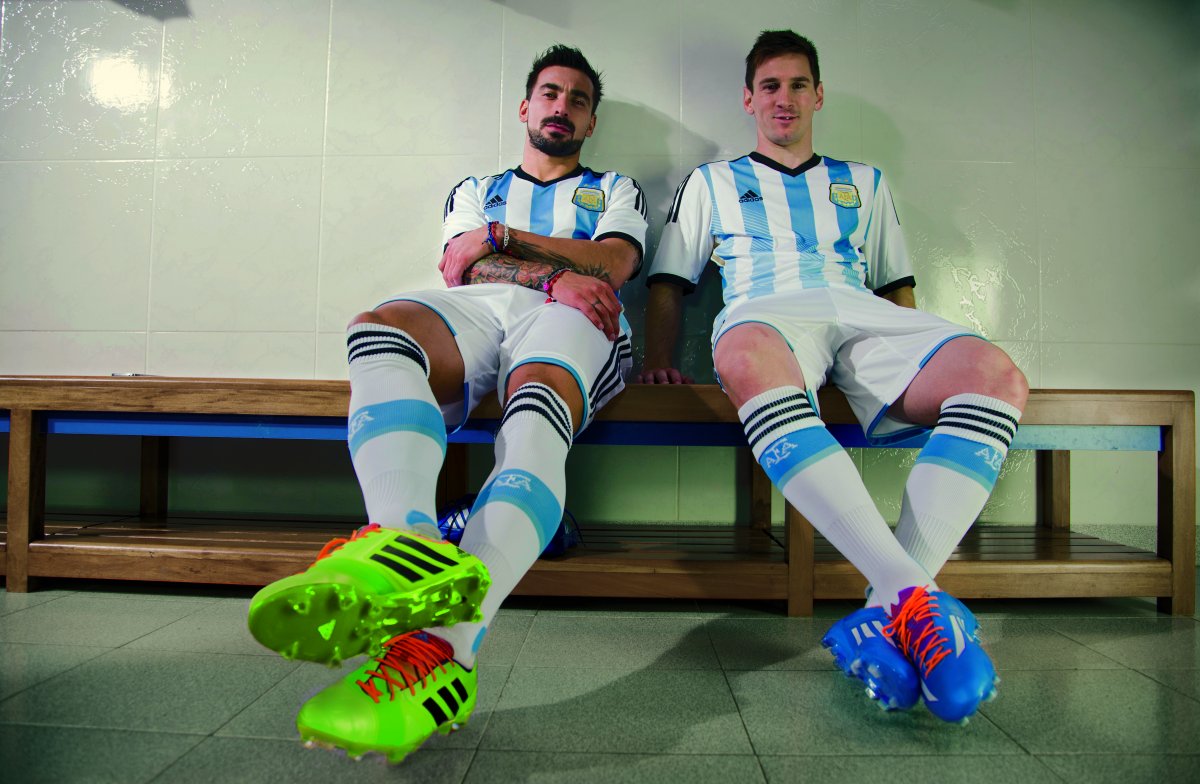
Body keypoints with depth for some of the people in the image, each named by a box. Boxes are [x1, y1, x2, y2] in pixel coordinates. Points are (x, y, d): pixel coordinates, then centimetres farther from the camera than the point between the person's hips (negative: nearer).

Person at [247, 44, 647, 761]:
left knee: (536, 417, -40)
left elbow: (612, 265, 10)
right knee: (379, 326, -35)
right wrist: (557, 274, -1)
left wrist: (503, 237, 9)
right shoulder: (475, 189, 37)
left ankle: (444, 645, -60)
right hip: (476, 312, 2)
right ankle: (410, 545, -61)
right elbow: (459, 267, 14)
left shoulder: (617, 190, 33)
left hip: (575, 323, -2)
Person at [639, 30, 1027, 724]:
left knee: (999, 378, -30)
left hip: (864, 317, 3)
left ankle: (889, 607, -39)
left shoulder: (865, 183, 35)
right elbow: (670, 283, 22)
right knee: (749, 360, -44)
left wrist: (930, 369, 13)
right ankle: (917, 595, -50)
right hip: (766, 312, -2)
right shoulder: (712, 182, 30)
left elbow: (897, 287, 31)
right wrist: (659, 359, 4)